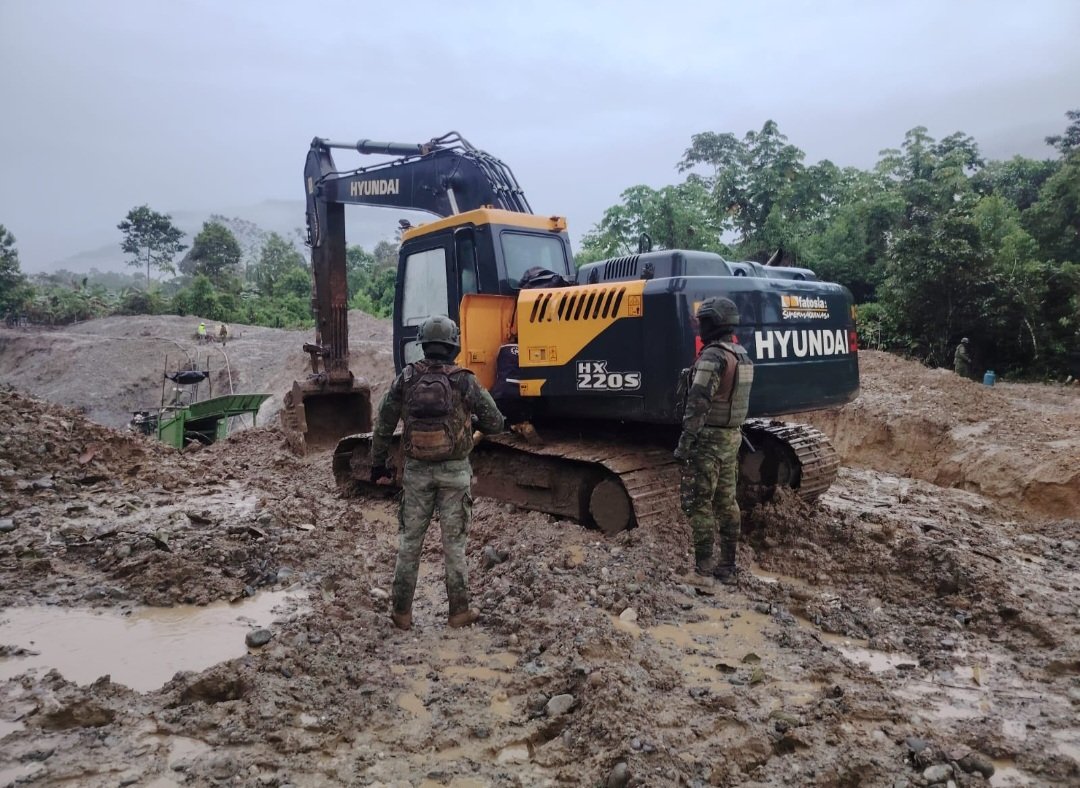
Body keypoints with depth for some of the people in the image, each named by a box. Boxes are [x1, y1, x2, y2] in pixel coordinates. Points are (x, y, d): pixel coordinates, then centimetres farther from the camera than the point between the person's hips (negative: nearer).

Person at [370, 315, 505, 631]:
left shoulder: (405, 379, -3)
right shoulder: (464, 382, -9)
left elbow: (383, 425, 2)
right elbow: (495, 424, -3)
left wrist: (378, 465, 12)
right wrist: (473, 419, 19)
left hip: (417, 471, 2)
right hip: (454, 472, -2)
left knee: (410, 542, 13)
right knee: (454, 544, 8)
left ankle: (402, 612, 19)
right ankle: (459, 611, 17)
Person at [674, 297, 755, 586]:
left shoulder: (712, 356, -19)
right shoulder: (742, 356, 11)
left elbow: (698, 404, -23)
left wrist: (684, 443, -21)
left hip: (709, 439, -9)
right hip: (732, 436, 9)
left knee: (698, 503, -3)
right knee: (726, 502, 14)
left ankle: (702, 571, -1)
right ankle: (728, 567, 21)